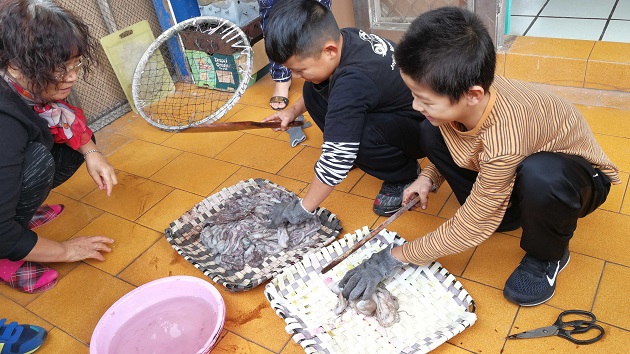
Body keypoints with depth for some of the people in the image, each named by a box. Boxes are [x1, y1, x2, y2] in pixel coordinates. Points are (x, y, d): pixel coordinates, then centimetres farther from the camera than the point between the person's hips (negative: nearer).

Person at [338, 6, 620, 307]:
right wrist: (430, 177, -13)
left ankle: (547, 255, -7)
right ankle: (502, 213, 3)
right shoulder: (460, 92, -22)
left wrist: (393, 258, -22)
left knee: (542, 176, -42)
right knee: (432, 132, -10)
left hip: (581, 177, -6)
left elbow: (470, 230, -29)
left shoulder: (502, 144, -42)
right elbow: (455, 139, 4)